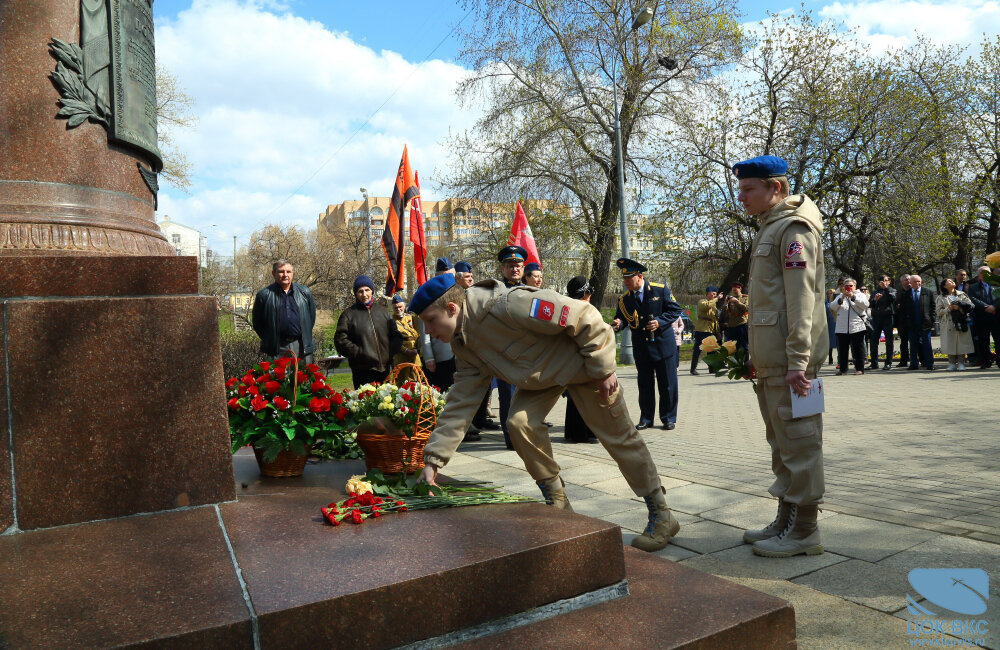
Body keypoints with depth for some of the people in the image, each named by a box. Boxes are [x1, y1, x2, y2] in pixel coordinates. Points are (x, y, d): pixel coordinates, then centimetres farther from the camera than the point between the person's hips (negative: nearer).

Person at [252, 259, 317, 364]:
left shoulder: (304, 292, 10)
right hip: (277, 349, -2)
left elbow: (312, 316, 17)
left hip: (302, 347, 2)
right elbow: (257, 322, 8)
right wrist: (268, 341, 4)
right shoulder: (264, 295, 2)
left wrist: (306, 335, 10)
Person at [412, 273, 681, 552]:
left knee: (617, 436, -3)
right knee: (520, 422, -11)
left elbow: (583, 317, -31)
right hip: (541, 374, 7)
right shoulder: (463, 345, -6)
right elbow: (460, 403, -3)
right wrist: (433, 460, -9)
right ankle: (557, 502, 8)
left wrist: (603, 370, -24)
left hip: (581, 362, -7)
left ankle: (661, 515, 10)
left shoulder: (506, 306, -35)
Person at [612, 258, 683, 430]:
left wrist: (660, 321, -17)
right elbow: (621, 318, 3)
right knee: (644, 384, 9)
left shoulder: (660, 290, -6)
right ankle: (646, 418, 19)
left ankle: (669, 418, 16)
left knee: (667, 383, 4)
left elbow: (675, 310, -2)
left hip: (662, 344, -3)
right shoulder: (624, 299, 3)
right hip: (641, 348, 3)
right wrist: (617, 324, -21)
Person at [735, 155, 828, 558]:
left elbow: (801, 299, -17)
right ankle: (786, 520, 25)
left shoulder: (795, 229, -9)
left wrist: (797, 360, -21)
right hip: (770, 356, 10)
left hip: (789, 353, -10)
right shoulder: (769, 228, 20)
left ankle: (804, 529, 5)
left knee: (797, 436, -4)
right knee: (781, 438, 14)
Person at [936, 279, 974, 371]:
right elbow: (938, 311, 3)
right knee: (950, 343, -2)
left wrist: (959, 307, -9)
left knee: (962, 342, -3)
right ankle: (952, 363, 5)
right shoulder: (941, 297, 10)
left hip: (961, 322, 1)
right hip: (948, 324, -1)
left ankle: (961, 363, 3)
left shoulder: (961, 294, 14)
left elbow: (970, 305, 6)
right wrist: (948, 309, -11)